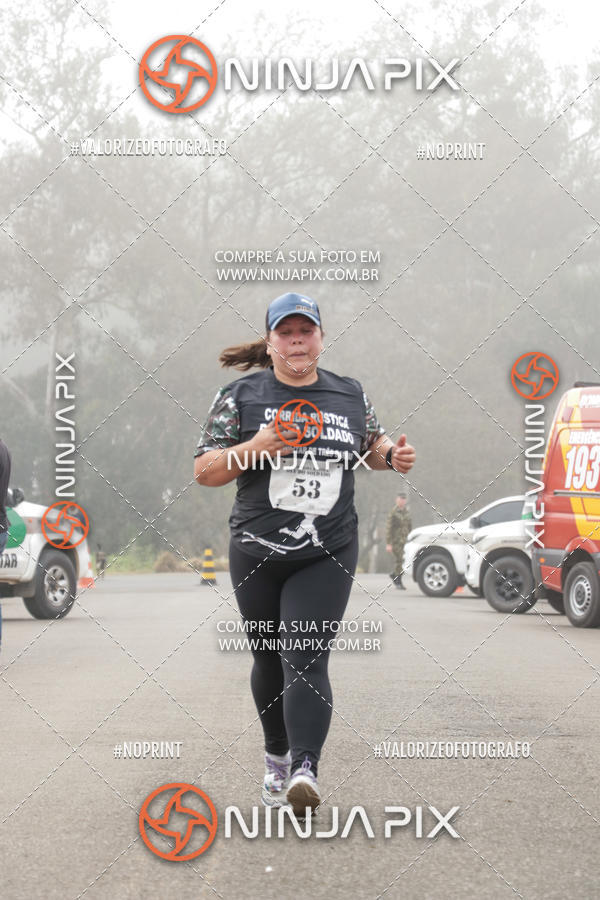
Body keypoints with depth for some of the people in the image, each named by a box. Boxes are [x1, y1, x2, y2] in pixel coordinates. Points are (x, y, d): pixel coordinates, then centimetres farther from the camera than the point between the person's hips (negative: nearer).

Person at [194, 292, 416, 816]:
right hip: (258, 553, 1)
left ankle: (306, 770, -27)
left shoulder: (350, 395, 7)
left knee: (306, 660, -15)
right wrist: (256, 447, -19)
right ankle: (277, 757, 35)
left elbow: (371, 447, 24)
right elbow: (204, 471, -2)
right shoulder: (242, 397, 0)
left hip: (327, 556, -1)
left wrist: (392, 455, 0)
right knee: (269, 659, 13)